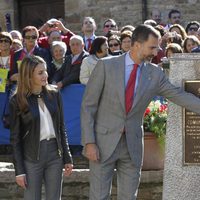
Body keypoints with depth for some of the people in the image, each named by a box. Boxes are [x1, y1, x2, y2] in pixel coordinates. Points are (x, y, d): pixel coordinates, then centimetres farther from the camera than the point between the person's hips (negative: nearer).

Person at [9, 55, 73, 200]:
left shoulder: (54, 95, 5)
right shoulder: (18, 101, -5)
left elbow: (61, 128, 11)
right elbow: (15, 138, -3)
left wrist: (67, 158, 7)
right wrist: (19, 170, -7)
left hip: (55, 154, 3)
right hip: (32, 156, -3)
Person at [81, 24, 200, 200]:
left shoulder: (155, 73, 3)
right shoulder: (106, 66, -6)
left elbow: (179, 95, 10)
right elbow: (88, 106, -6)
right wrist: (89, 142, -11)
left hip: (133, 145, 3)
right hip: (104, 142, -3)